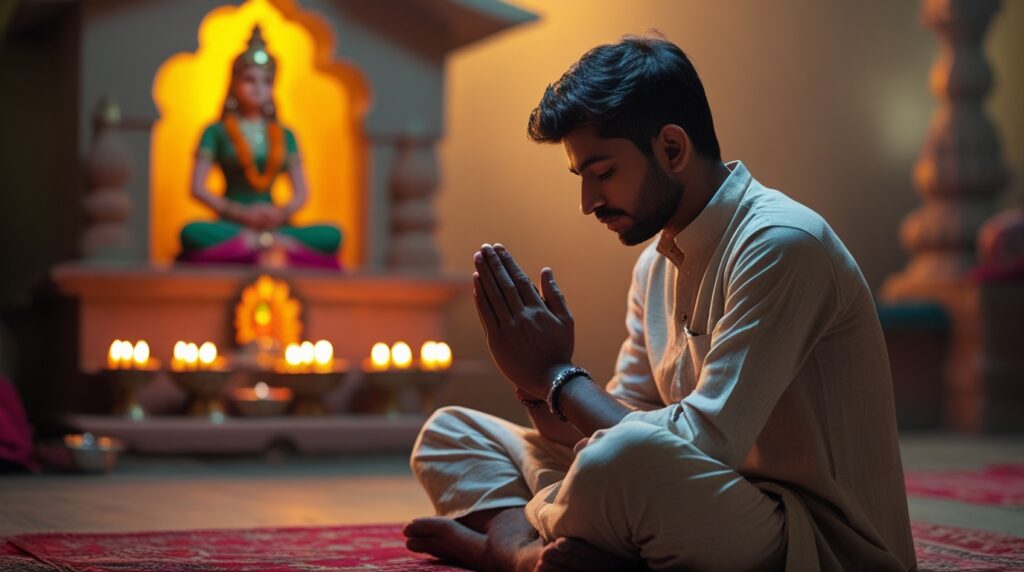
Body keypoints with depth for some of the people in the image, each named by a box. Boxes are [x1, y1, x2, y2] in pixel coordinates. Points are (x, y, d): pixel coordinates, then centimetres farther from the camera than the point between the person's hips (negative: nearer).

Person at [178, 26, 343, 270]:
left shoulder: (284, 136, 16)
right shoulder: (216, 132, 7)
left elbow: (300, 193, 13)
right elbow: (198, 188, -1)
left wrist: (282, 213, -10)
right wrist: (240, 214, -15)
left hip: (274, 224, 3)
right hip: (230, 223, -3)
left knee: (332, 235, -23)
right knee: (192, 232, -37)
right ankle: (278, 243, -29)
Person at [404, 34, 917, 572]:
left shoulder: (780, 245, -19)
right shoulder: (655, 265, 10)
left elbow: (706, 447, -26)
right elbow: (619, 423, 10)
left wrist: (558, 375, -14)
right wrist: (540, 388, -12)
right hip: (715, 514, 9)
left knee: (626, 454, -39)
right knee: (450, 432, 10)